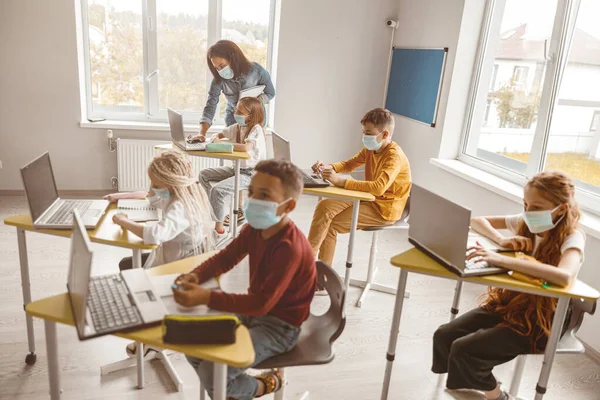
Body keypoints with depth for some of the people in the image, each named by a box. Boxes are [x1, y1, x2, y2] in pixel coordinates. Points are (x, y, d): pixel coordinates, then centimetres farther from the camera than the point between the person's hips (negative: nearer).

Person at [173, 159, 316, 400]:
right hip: (254, 310, 8)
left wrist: (207, 297, -40)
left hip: (280, 326, -8)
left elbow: (263, 303, -35)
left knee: (213, 373, -17)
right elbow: (225, 258, 5)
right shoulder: (254, 228, -4)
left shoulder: (290, 247, -31)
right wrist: (196, 276, -16)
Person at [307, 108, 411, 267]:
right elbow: (350, 164, 15)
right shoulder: (370, 149, 3)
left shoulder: (395, 156, -23)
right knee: (325, 206, -10)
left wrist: (341, 181, -39)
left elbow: (379, 187, -37)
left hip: (384, 208, -8)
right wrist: (329, 168, -7)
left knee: (330, 224, -15)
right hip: (369, 199, 8)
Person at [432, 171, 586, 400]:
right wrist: (501, 240, -13)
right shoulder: (526, 222, -1)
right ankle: (472, 380, 19)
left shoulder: (572, 237, -18)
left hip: (541, 320, -6)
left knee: (464, 350, -21)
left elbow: (564, 276, -40)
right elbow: (477, 221, 8)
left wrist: (501, 260, -44)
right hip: (508, 302, 6)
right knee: (444, 336, -10)